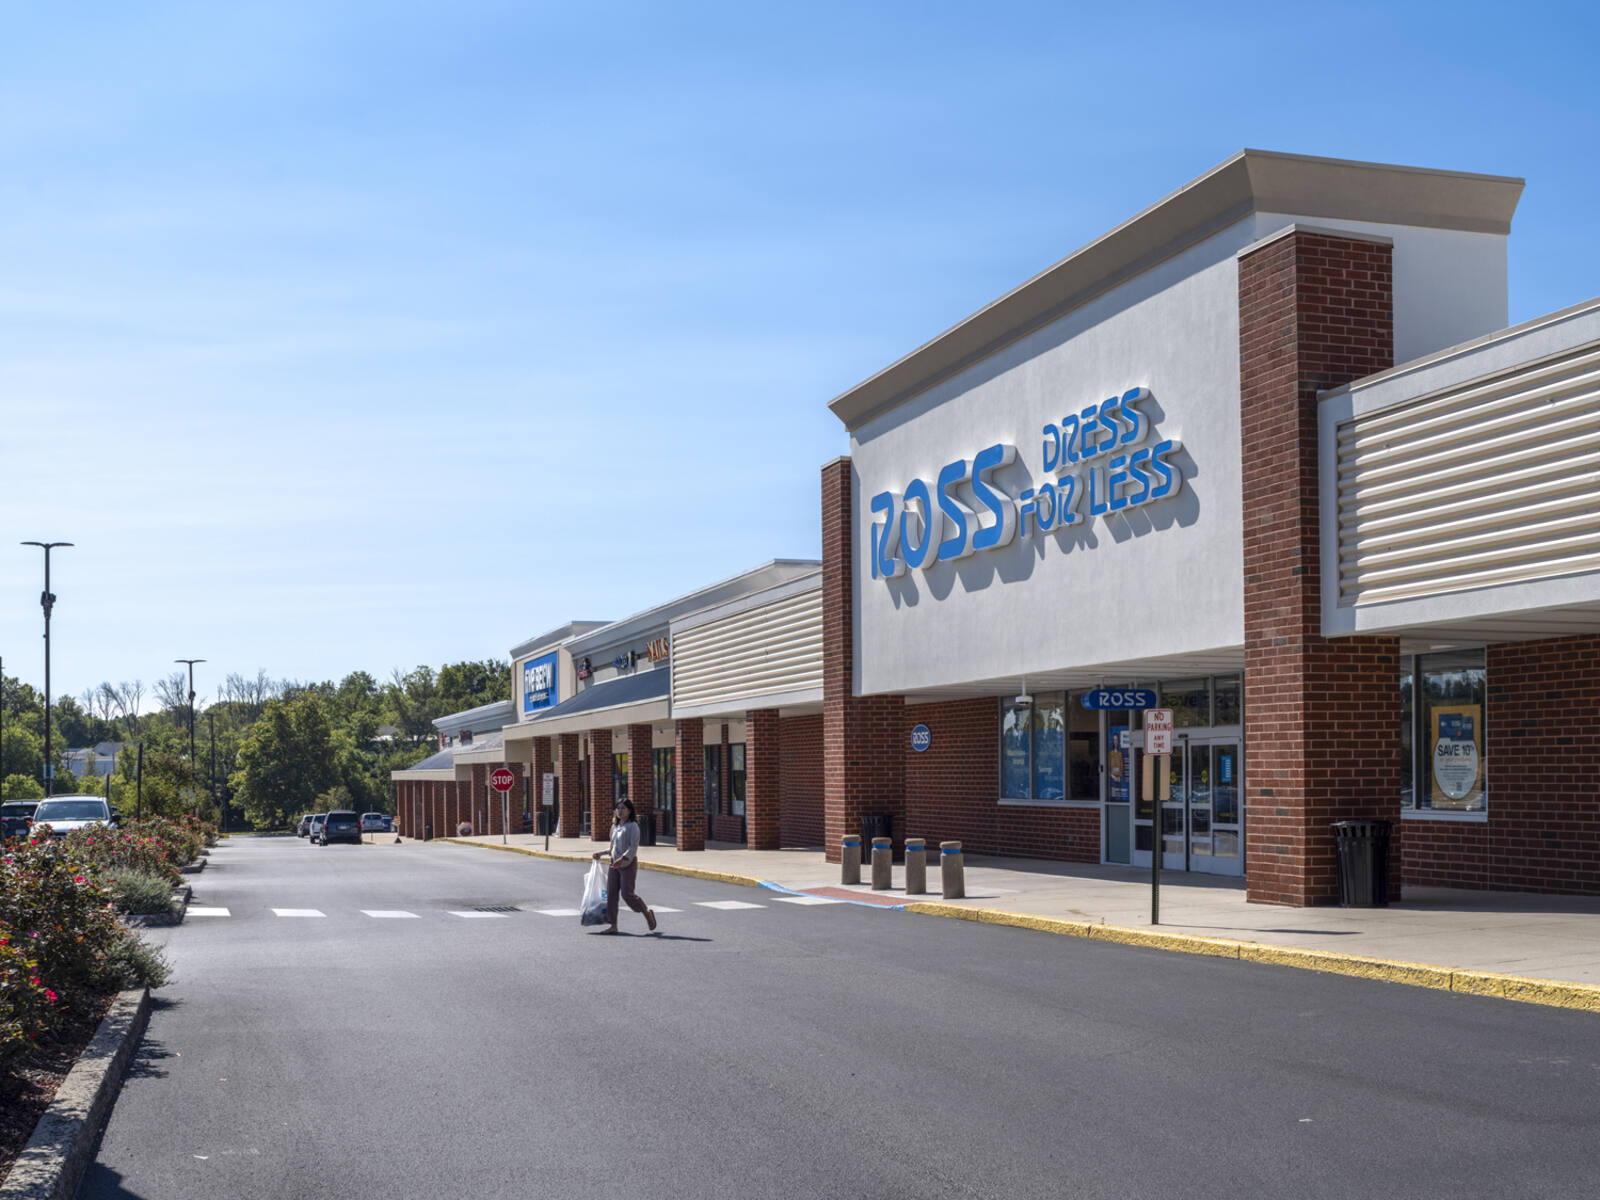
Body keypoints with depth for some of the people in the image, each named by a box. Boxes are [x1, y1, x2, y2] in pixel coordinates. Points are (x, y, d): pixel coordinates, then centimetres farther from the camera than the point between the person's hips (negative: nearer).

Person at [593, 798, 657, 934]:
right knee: (611, 893, 0)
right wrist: (601, 853, 17)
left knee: (627, 894, -10)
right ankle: (613, 925, 2)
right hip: (615, 864, 7)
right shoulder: (615, 827, 16)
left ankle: (647, 913, 12)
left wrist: (622, 859, -30)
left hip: (628, 863, -7)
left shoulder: (632, 826, -8)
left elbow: (633, 847, -18)